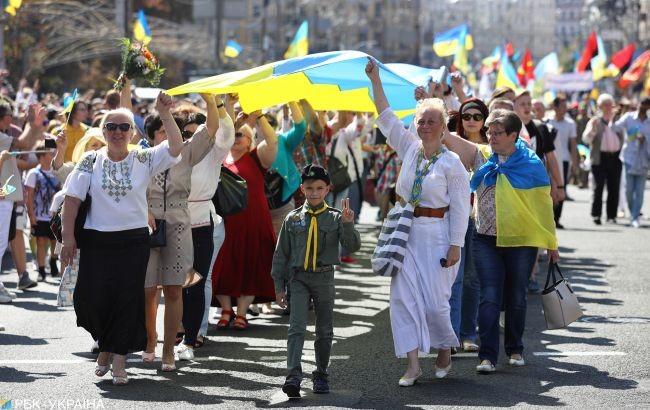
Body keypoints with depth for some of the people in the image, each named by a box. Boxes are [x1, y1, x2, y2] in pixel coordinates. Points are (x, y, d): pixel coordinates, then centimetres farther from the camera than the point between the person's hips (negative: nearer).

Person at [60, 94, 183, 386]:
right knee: (92, 298, -5)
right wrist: (68, 237, -8)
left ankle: (119, 361, 6)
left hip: (134, 241, 0)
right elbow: (72, 199, 0)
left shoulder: (144, 160, 3)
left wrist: (164, 113, -19)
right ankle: (106, 346, 23)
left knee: (128, 299, -3)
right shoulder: (91, 161, 3)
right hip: (96, 240, 0)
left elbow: (175, 148, -11)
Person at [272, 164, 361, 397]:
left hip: (324, 278, 1)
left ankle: (321, 375, 24)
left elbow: (352, 246, -8)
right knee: (297, 327, -13)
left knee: (324, 331, 10)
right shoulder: (293, 219, 4)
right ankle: (293, 376, -22)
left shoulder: (335, 218, 2)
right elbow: (281, 253, 8)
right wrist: (279, 286, 5)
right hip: (298, 277, -1)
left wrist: (347, 224, -25)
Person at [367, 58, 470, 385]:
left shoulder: (452, 163, -6)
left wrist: (455, 246, -13)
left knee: (434, 301, -4)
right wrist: (375, 81, 4)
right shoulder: (409, 149, 7)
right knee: (404, 296, -3)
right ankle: (413, 363, 0)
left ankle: (445, 352, 22)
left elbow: (460, 208, -8)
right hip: (406, 233, 5)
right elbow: (386, 118, 9)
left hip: (437, 236, -5)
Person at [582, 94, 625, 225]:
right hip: (600, 158, -3)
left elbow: (622, 138, 20)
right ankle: (596, 215, 0)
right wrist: (592, 128, -22)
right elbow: (586, 139, -7)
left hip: (615, 158, 3)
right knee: (599, 187, -4)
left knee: (614, 188, 5)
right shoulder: (595, 121, 4)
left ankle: (611, 215, 12)